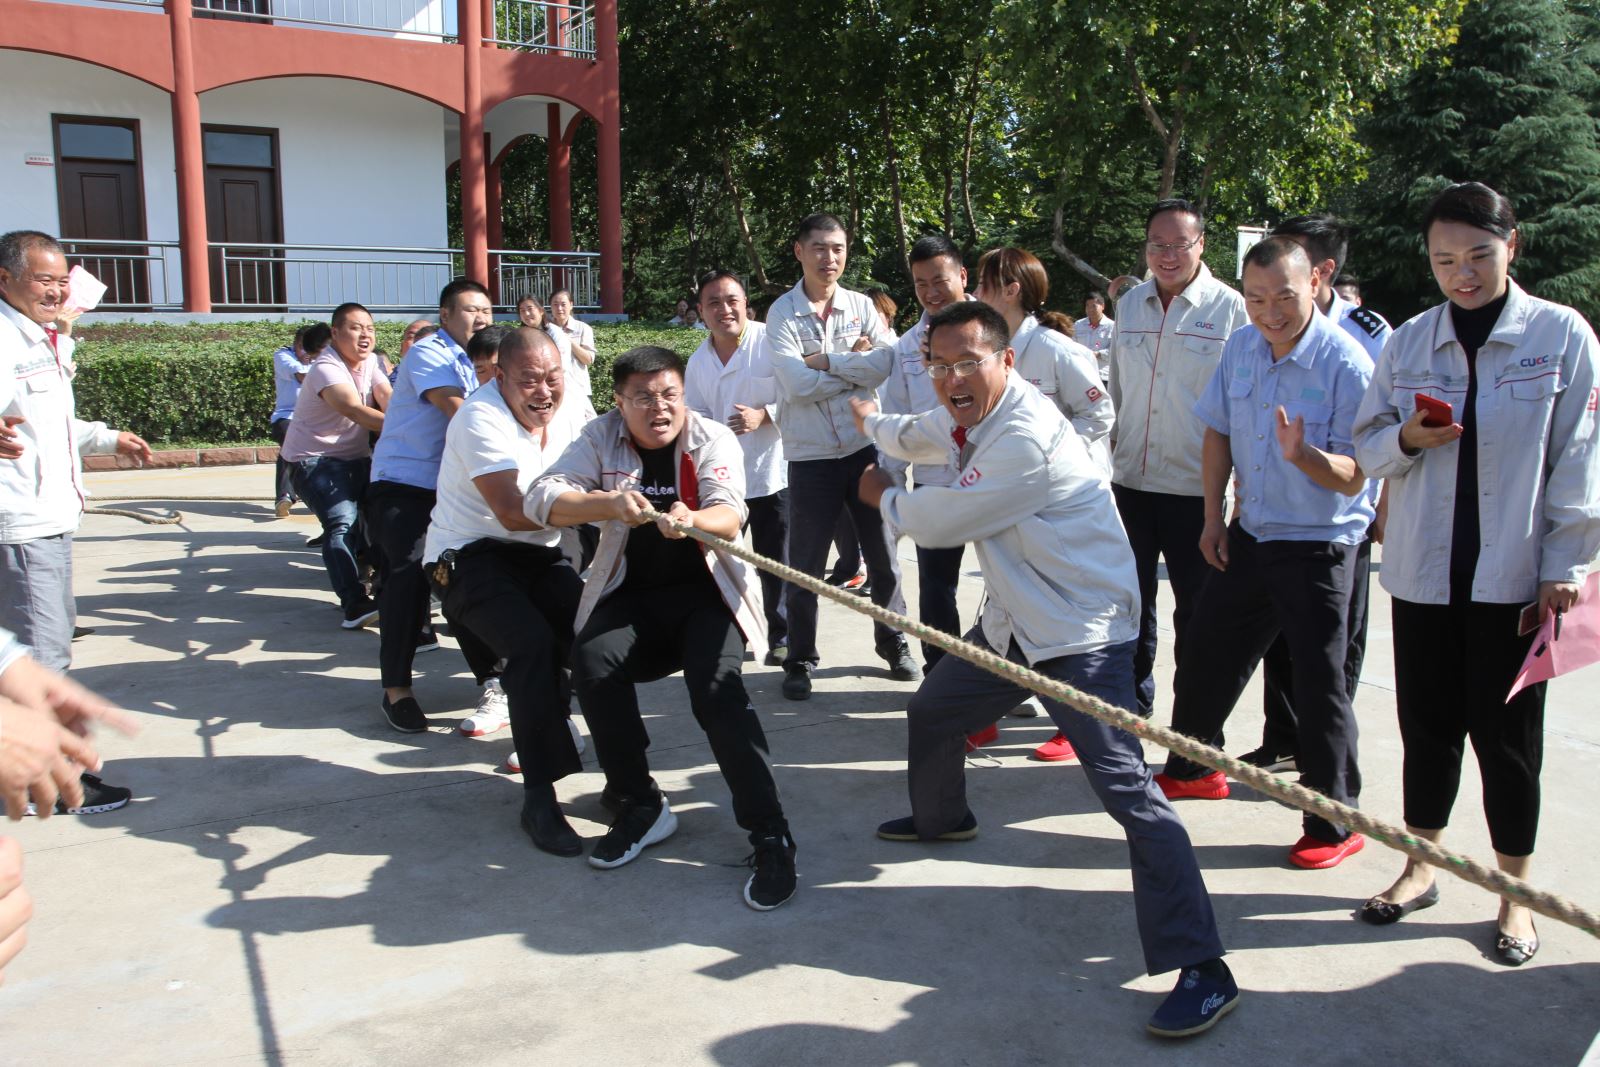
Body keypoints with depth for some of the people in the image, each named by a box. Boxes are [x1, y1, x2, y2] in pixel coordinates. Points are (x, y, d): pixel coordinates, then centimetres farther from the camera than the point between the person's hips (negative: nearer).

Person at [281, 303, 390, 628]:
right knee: (343, 522, -25)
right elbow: (355, 410, -35)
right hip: (315, 458, -8)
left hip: (356, 456, 8)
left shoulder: (371, 362, 5)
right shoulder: (326, 368, -18)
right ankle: (354, 604, -32)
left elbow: (389, 402, -12)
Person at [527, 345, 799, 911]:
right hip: (631, 595, 3)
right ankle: (641, 806, -7)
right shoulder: (601, 438, 0)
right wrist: (611, 504, -34)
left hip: (705, 591, -2)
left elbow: (730, 515, -22)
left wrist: (692, 520, -47)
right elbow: (541, 498, -15)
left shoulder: (713, 439, -5)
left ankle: (771, 837, -22)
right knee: (592, 664, -26)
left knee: (716, 687, -28)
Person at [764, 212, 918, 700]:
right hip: (810, 457, -2)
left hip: (866, 447, 3)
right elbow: (797, 384, -18)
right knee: (805, 567, 4)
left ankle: (893, 643, 30)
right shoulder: (782, 313, -4)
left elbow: (884, 364, -12)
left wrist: (824, 360, -14)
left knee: (883, 556, 12)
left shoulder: (862, 306, 4)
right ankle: (800, 661, 19)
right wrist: (856, 367, -11)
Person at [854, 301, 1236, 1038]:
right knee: (932, 713, 25)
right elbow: (920, 436, 30)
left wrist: (883, 496, 3)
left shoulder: (1027, 437, -26)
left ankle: (1203, 971, -17)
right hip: (1014, 619, 10)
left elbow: (940, 521, -17)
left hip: (1082, 630, -10)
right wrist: (873, 423, 49)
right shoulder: (971, 415, 5)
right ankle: (940, 817, 55)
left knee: (1124, 785, -20)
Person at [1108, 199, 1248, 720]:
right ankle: (1133, 700, 32)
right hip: (1131, 480, 5)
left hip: (1195, 486, -4)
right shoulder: (1130, 304, 8)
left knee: (1195, 608, 7)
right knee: (1132, 600, 15)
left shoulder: (1229, 309, -7)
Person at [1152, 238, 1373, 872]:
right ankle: (1192, 769, 38)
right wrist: (1214, 517, 10)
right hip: (1250, 535, 6)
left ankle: (1335, 824, 14)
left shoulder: (1345, 362, -18)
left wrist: (1304, 455, -39)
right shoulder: (1240, 348, 1)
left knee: (1319, 682, -2)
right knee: (1206, 653, 15)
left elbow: (1353, 476, -19)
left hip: (1319, 546, -6)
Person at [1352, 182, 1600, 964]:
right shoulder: (1407, 343, 5)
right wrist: (1408, 438, -13)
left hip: (1514, 574, -2)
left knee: (1507, 733, 6)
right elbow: (1367, 446, 9)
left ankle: (1516, 893, 22)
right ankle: (1420, 866, 29)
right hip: (1423, 569, 3)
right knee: (1427, 723, 11)